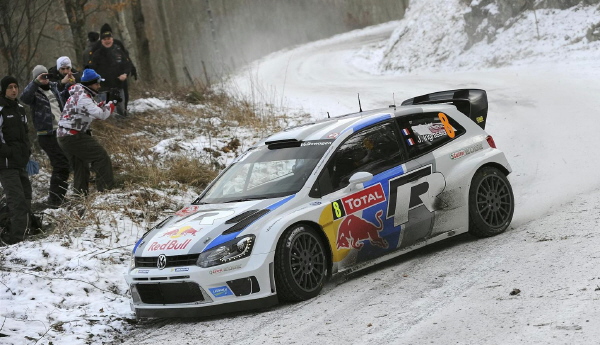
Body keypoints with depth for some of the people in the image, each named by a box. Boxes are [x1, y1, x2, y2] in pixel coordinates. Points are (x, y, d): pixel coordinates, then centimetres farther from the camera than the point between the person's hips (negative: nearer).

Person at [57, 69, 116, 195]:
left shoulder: (81, 94, 15)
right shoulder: (82, 98, -18)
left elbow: (94, 109, 21)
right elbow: (101, 114, -23)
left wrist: (105, 102, 6)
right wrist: (112, 103, -10)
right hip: (73, 136, -11)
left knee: (80, 167, 17)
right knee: (101, 157, -8)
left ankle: (80, 194, 20)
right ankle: (106, 189, -8)